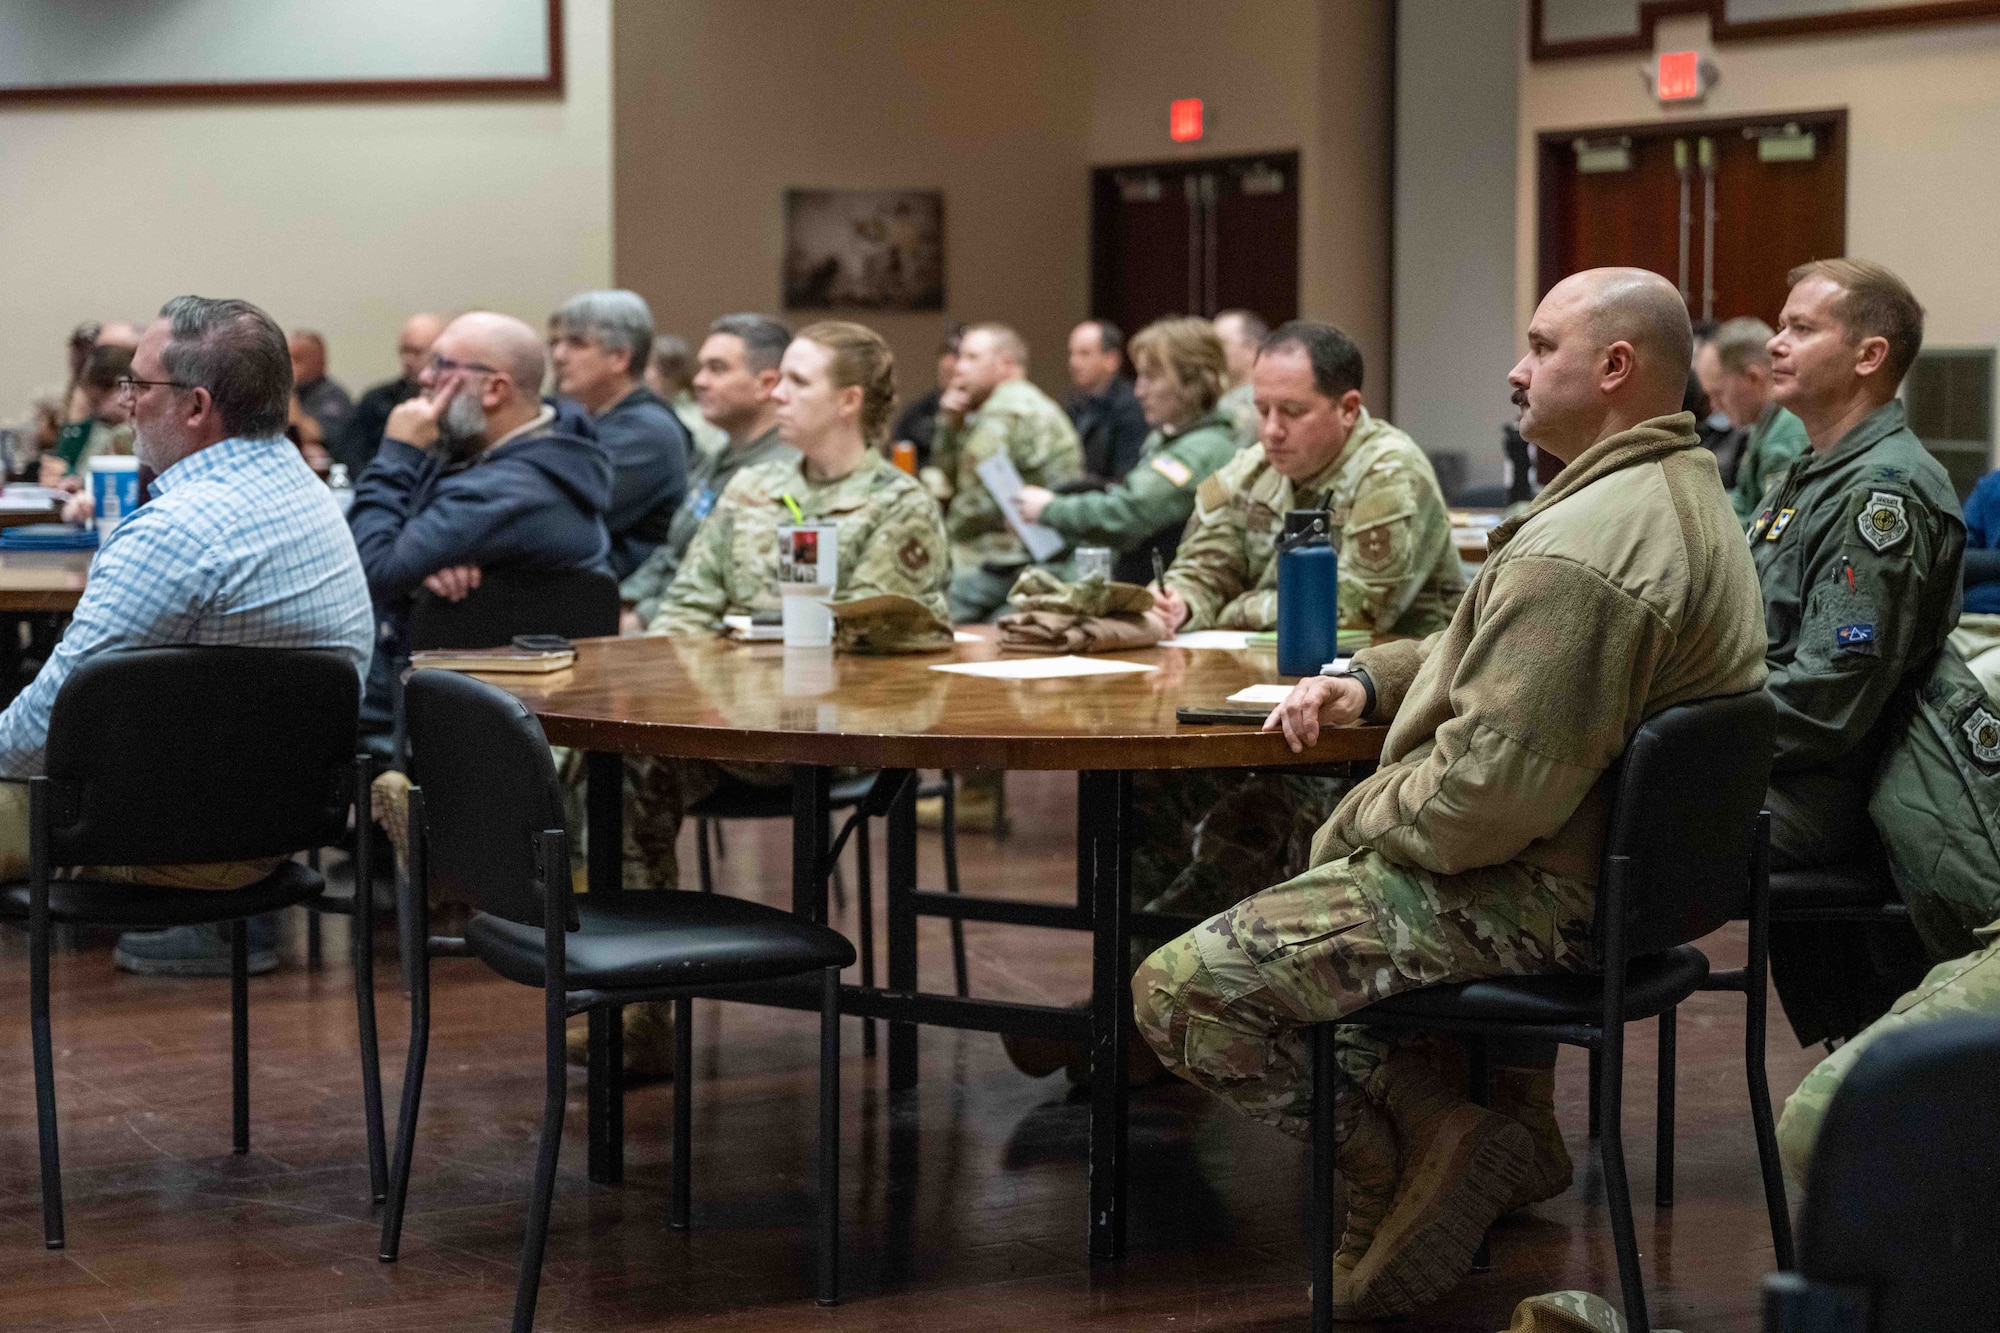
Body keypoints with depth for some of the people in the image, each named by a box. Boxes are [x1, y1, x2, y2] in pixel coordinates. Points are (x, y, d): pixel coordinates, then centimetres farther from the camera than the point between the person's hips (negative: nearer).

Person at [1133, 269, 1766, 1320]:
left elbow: (1492, 787, -29)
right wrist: (1372, 679, 11)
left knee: (1181, 988, -13)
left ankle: (1406, 1161, -5)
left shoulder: (1581, 552, -26)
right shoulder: (1682, 492, 11)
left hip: (1537, 896, -11)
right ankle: (1500, 1125, 22)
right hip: (1619, 864, 11)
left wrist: (1358, 822, -11)